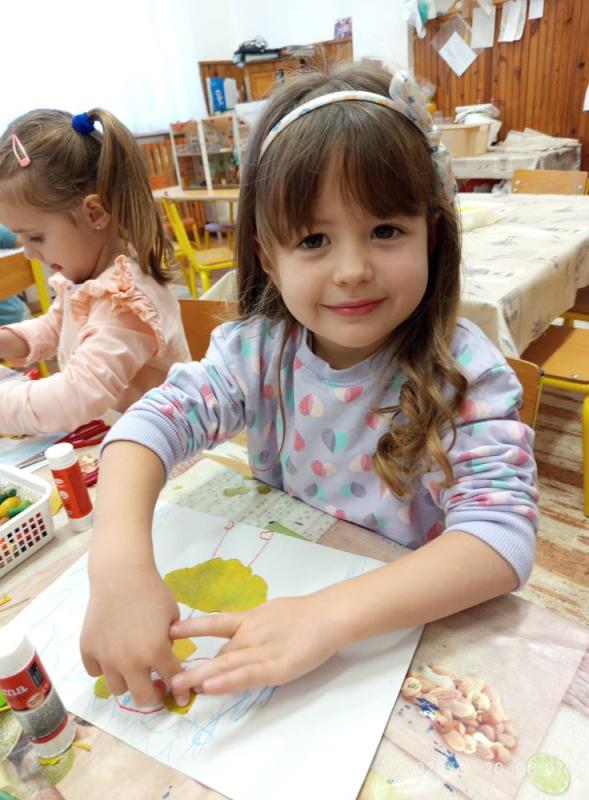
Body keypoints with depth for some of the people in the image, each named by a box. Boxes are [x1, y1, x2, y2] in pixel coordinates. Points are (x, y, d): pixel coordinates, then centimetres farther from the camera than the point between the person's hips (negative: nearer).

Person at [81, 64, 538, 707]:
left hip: (418, 625, -1)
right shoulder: (260, 349, -10)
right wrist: (120, 559, -36)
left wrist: (331, 615, -38)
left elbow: (500, 534, -27)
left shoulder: (465, 373, -19)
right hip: (276, 592, 2)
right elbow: (153, 420, -18)